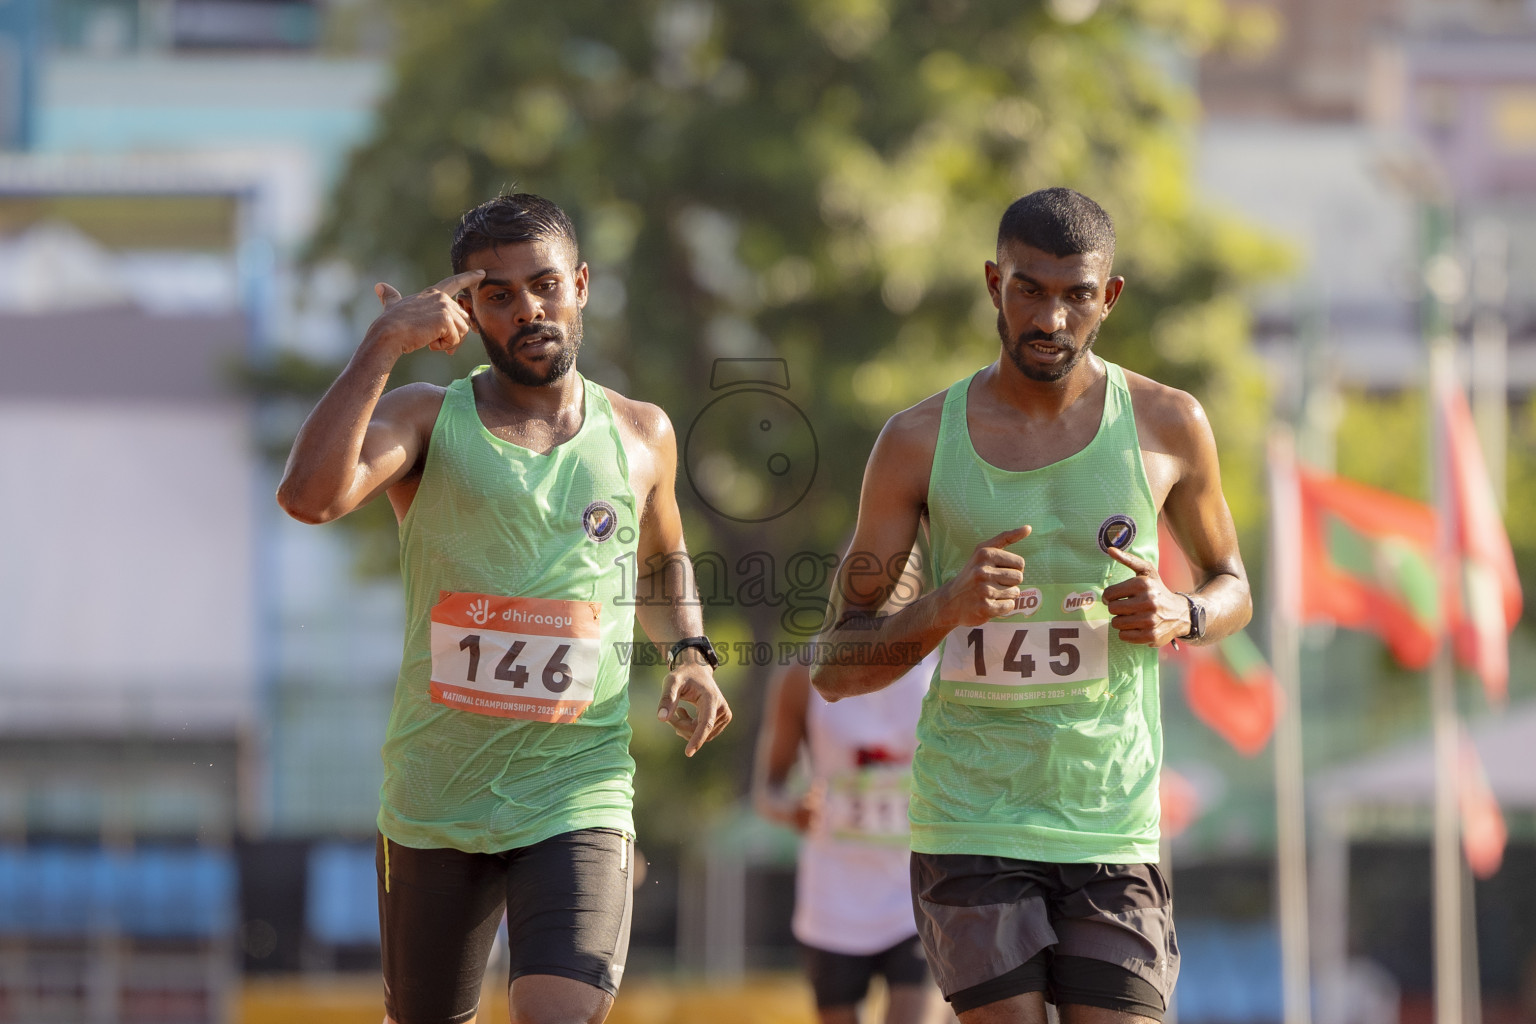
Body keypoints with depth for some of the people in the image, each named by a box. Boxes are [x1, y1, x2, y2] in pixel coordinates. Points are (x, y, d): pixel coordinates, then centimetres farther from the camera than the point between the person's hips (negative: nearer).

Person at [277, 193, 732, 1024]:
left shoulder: (640, 435, 8)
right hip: (434, 800, 0)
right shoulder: (428, 420, -3)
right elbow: (309, 496, -24)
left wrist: (688, 654, 10)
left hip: (578, 797, 0)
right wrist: (382, 346, -26)